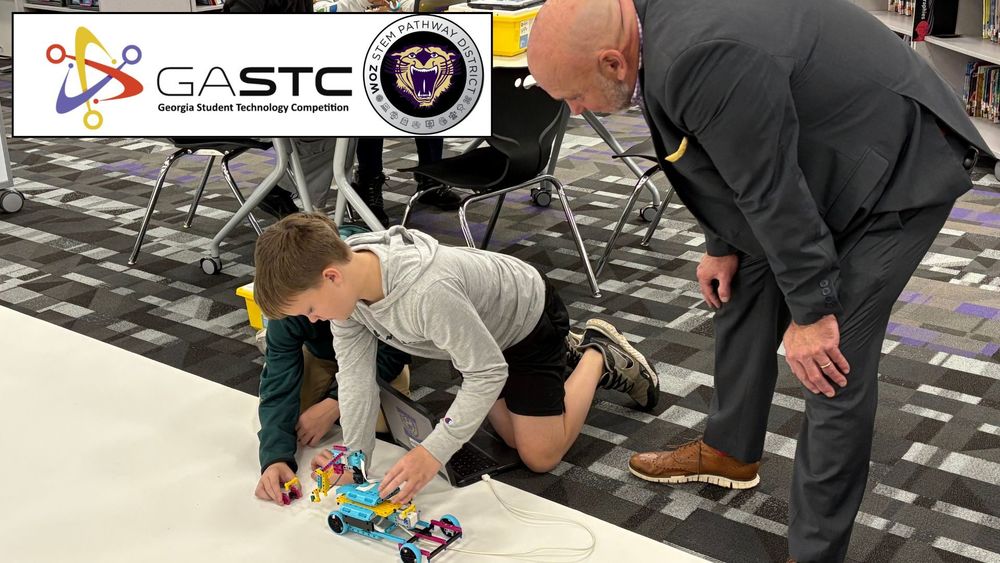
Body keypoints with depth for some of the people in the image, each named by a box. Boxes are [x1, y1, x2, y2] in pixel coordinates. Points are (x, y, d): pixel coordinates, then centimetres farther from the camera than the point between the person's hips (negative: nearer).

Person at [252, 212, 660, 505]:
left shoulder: (428, 292, -47)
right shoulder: (343, 283, -24)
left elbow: (487, 372, -35)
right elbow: (356, 378, -17)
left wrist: (435, 451, -36)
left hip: (527, 316, -7)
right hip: (482, 320, 7)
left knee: (539, 457, 2)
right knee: (513, 435, 19)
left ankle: (599, 355, 19)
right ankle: (567, 353, 38)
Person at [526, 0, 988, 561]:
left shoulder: (705, 58, -35)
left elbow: (773, 190, -27)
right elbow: (736, 160, 7)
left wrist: (810, 310, -17)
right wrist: (722, 247, 11)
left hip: (901, 163, -10)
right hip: (821, 155, 10)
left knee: (832, 363, -9)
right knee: (742, 286, 17)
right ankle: (730, 451, 36)